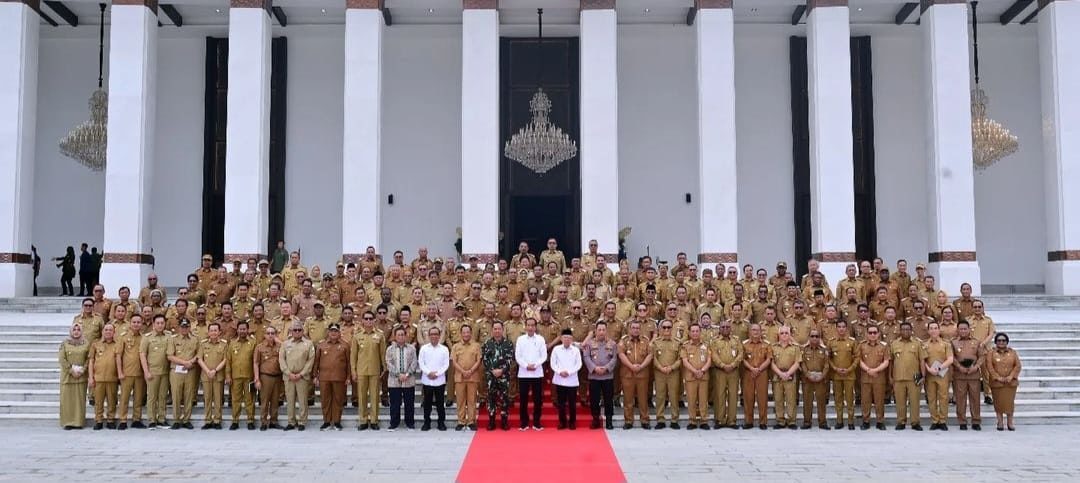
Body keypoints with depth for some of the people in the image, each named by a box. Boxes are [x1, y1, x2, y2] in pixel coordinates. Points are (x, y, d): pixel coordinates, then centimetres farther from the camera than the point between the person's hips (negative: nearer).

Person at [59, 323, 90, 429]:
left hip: (81, 376, 0)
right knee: (67, 398, -1)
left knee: (80, 399, 0)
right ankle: (68, 422, 4)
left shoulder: (86, 344, 8)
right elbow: (62, 359, -2)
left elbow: (88, 359, 3)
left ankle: (78, 422, 4)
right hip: (67, 375, 0)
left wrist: (82, 370, -9)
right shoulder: (64, 344, 5)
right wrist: (71, 370, -10)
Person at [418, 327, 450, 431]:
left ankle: (441, 422, 13)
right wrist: (429, 372, -13)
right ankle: (426, 423, 14)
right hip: (426, 380, 0)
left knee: (440, 403, 4)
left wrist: (437, 373, -12)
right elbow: (420, 363, -1)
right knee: (427, 403, 5)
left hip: (440, 380, 0)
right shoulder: (424, 348, 4)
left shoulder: (444, 349, 3)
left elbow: (446, 364, -1)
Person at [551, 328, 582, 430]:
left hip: (572, 380, -1)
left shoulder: (576, 350, 1)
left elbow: (578, 364, -2)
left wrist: (569, 372, -13)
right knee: (561, 403, 5)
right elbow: (553, 363, 2)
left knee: (572, 403, 3)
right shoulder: (556, 349, 2)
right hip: (559, 380, 1)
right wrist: (560, 372, -13)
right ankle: (562, 422, 15)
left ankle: (572, 422, 14)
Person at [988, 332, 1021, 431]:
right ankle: (1000, 423, 8)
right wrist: (998, 377, -15)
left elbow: (1017, 365, 2)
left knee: (1010, 402, 0)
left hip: (1011, 382, 1)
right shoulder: (991, 353, 2)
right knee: (998, 402, 1)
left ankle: (1010, 423, 7)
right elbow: (989, 367, -6)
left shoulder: (1012, 352, 8)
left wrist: (1011, 376, -11)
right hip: (997, 382, -1)